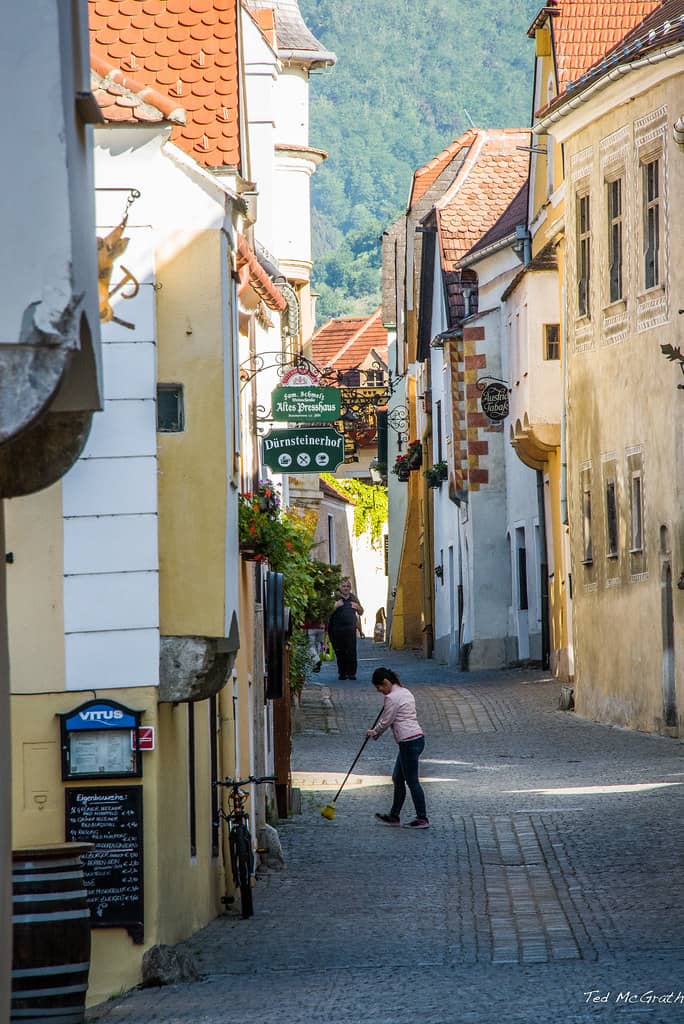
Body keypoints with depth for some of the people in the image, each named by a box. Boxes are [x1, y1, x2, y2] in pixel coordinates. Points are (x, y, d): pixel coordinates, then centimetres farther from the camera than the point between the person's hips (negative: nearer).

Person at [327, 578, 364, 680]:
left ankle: (351, 673, -6)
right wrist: (335, 606, -19)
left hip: (350, 629, 2)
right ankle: (342, 673, 11)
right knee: (340, 653, 1)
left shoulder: (353, 598, 13)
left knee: (351, 651, -9)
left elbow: (361, 613, 23)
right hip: (337, 629, -2)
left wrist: (357, 607, 2)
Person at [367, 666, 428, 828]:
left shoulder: (392, 697, -15)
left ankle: (422, 819, 4)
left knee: (412, 781, -1)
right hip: (416, 738, 10)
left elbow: (385, 722, -8)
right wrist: (377, 731, 24)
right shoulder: (405, 692, 16)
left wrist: (374, 732, 11)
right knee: (398, 778, 17)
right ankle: (394, 816, 24)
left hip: (409, 742, -10)